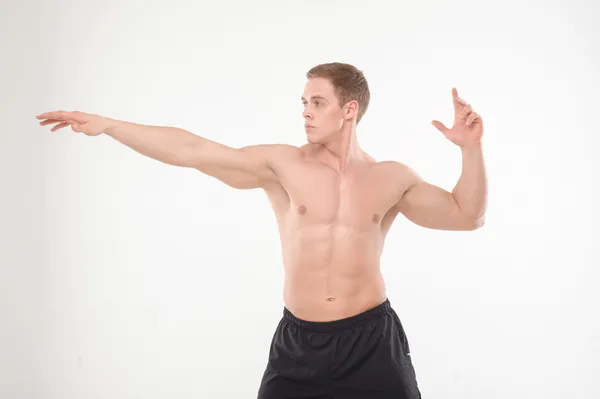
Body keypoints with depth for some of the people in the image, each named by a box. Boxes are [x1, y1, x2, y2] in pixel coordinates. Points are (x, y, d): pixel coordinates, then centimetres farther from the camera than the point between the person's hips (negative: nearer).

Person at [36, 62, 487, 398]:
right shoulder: (282, 164, -1)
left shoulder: (392, 178, 4)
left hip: (371, 339, 0)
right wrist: (106, 124, -9)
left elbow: (467, 215, 8)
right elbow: (192, 150, -6)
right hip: (298, 340, 0)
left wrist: (471, 149, -6)